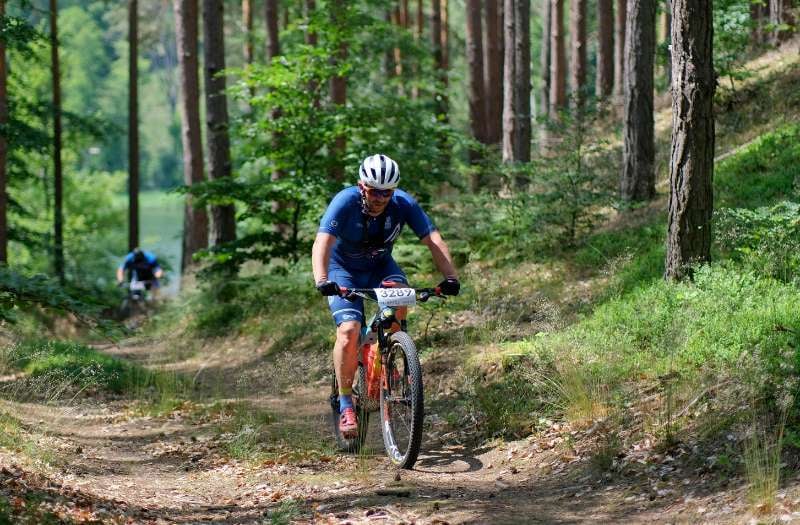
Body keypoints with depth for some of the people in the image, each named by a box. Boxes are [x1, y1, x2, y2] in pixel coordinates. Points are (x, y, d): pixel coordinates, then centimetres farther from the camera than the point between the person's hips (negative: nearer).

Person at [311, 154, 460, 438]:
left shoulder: (404, 204, -22)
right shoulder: (345, 202, -29)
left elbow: (434, 241, -28)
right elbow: (322, 244, -39)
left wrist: (450, 278, -43)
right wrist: (322, 281, -56)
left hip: (379, 266, 2)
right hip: (343, 269, -2)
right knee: (349, 331, -22)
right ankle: (345, 404, -7)